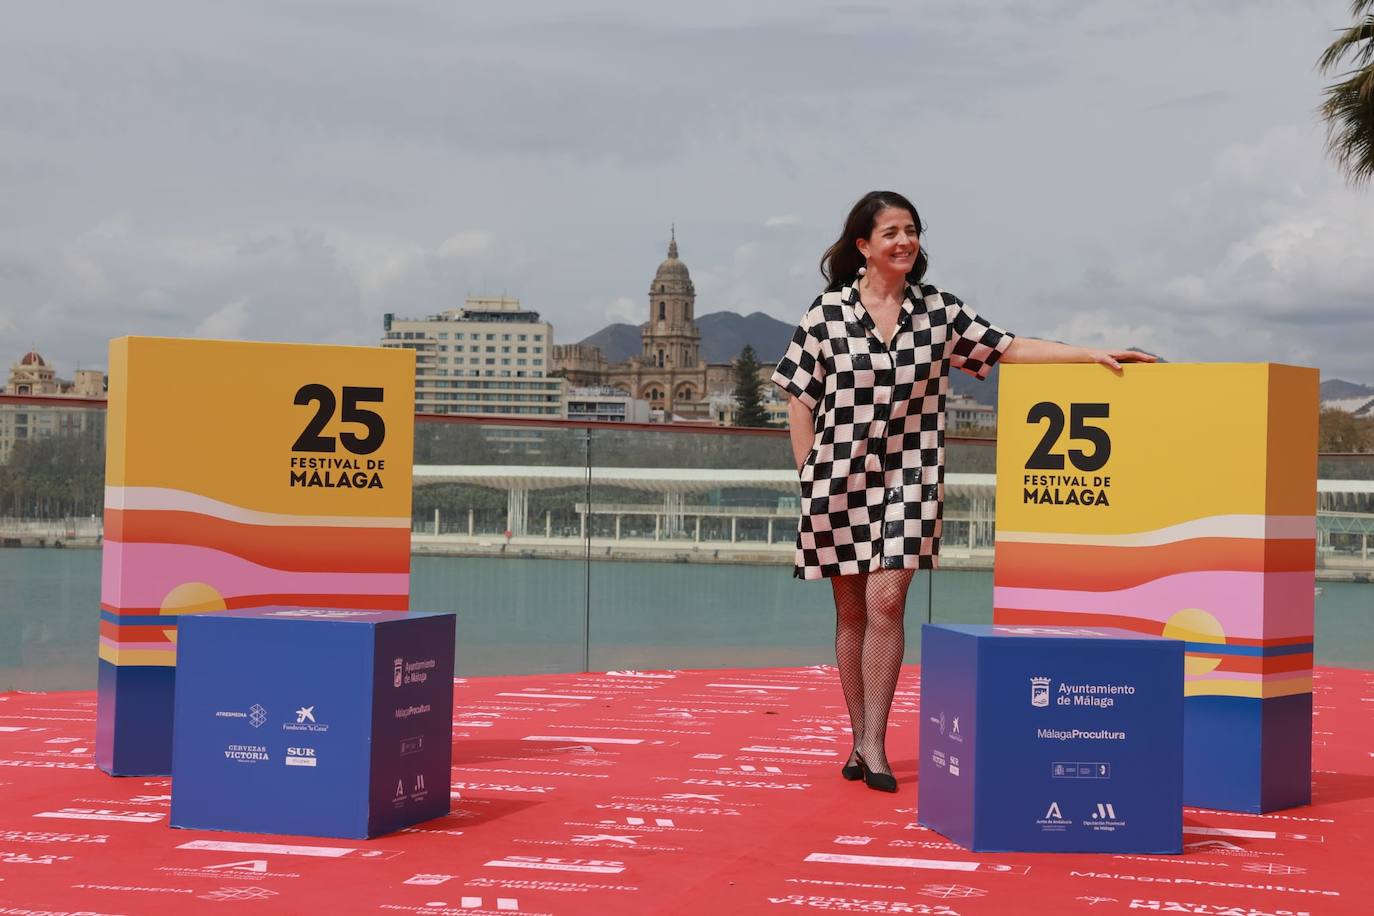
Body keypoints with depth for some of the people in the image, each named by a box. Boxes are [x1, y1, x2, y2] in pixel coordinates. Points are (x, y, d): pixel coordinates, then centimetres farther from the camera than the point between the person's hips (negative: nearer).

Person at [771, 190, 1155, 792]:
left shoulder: (938, 312, 5)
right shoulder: (827, 313, 0)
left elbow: (1008, 349, 3)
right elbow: (799, 397, 3)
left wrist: (1090, 354, -7)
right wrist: (809, 476, -2)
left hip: (909, 477, 0)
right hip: (838, 478, 0)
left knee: (886, 600, -12)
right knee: (851, 610, 5)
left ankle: (875, 744, -5)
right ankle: (858, 741, 17)